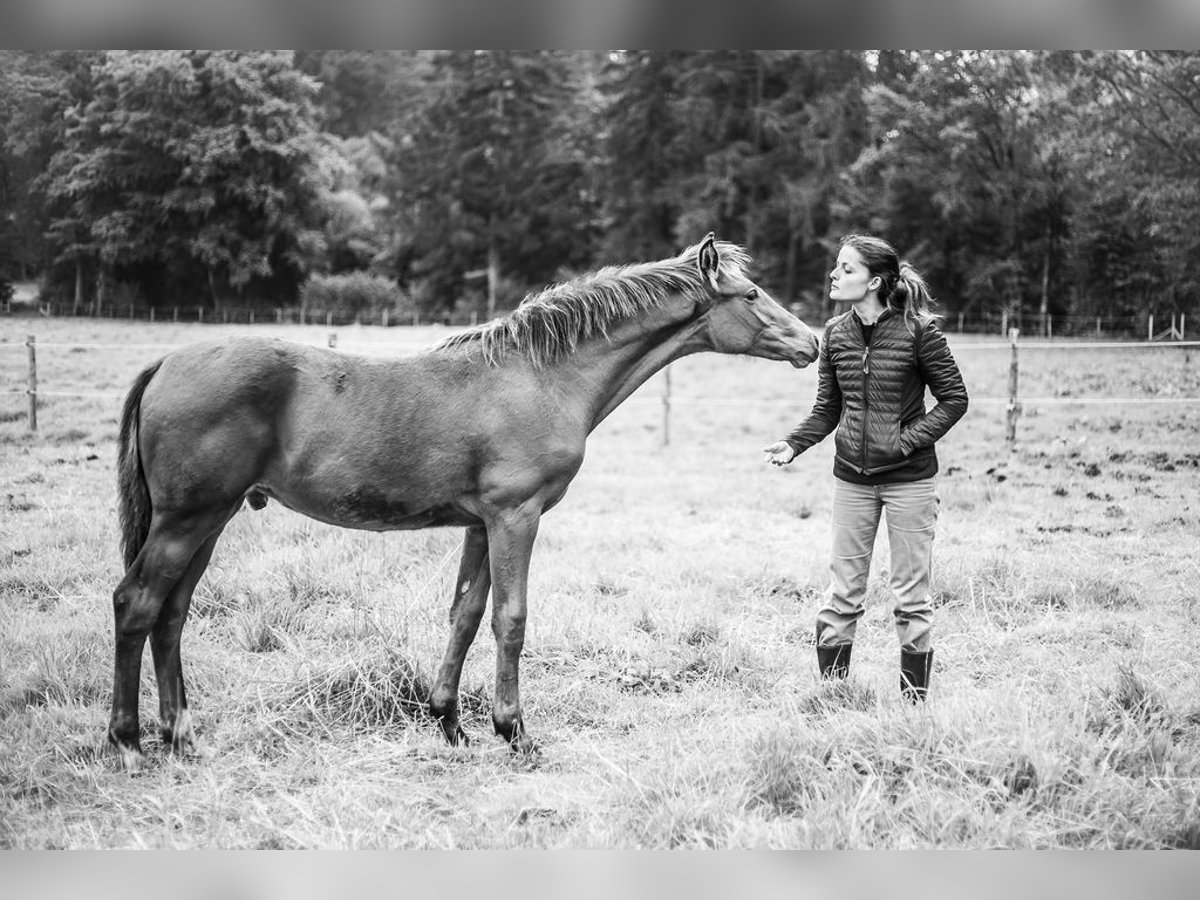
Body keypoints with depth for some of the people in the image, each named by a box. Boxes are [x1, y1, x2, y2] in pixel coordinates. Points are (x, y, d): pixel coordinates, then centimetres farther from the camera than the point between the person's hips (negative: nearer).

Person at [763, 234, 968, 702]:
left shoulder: (917, 330, -12)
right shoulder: (836, 333, 1)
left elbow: (954, 399, -7)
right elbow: (827, 410, 7)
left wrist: (909, 439, -17)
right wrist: (793, 444, -9)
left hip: (908, 478, -4)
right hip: (851, 478, 4)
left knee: (911, 598, 5)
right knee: (841, 593, 8)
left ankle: (915, 699, 16)